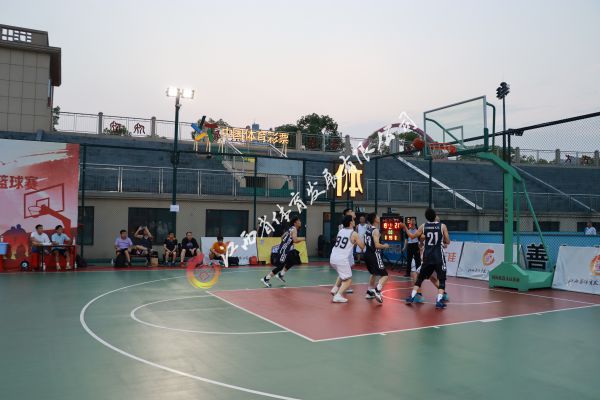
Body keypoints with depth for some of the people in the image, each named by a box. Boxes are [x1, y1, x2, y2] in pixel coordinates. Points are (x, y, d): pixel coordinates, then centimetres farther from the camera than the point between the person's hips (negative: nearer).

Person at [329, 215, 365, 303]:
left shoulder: (340, 231, 14)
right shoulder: (354, 234, -4)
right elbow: (362, 246, 3)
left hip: (333, 258, 7)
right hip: (342, 259, -7)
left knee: (343, 274, 33)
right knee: (348, 280, 6)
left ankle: (335, 288, 21)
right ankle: (338, 296, -11)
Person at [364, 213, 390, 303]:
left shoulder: (368, 229, 9)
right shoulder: (375, 230, -16)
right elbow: (377, 245, -22)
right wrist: (385, 246, -4)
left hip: (367, 254, 9)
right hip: (374, 255, -9)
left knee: (374, 273, 28)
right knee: (384, 275, -7)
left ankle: (369, 292, 31)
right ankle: (377, 291, -27)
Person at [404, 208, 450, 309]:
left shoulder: (423, 226, 1)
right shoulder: (442, 226, -5)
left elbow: (412, 236, 11)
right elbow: (447, 242, 0)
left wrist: (405, 228, 24)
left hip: (427, 256, 3)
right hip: (438, 256, -3)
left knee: (420, 277, 17)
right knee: (442, 279, 5)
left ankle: (412, 297, 15)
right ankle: (439, 301, -8)